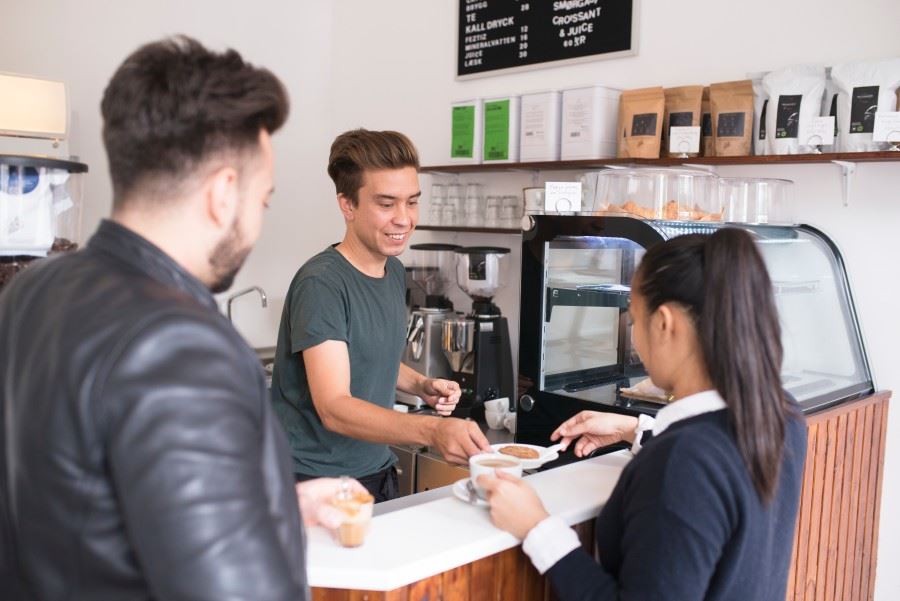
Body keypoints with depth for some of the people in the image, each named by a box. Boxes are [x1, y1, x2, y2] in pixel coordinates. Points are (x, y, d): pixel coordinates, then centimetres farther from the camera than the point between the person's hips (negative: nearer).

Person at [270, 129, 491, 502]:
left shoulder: (394, 271, 5)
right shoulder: (321, 284, -21)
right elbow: (333, 408, -28)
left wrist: (420, 385, -1)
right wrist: (432, 430, -41)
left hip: (378, 473, 7)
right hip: (319, 484, -7)